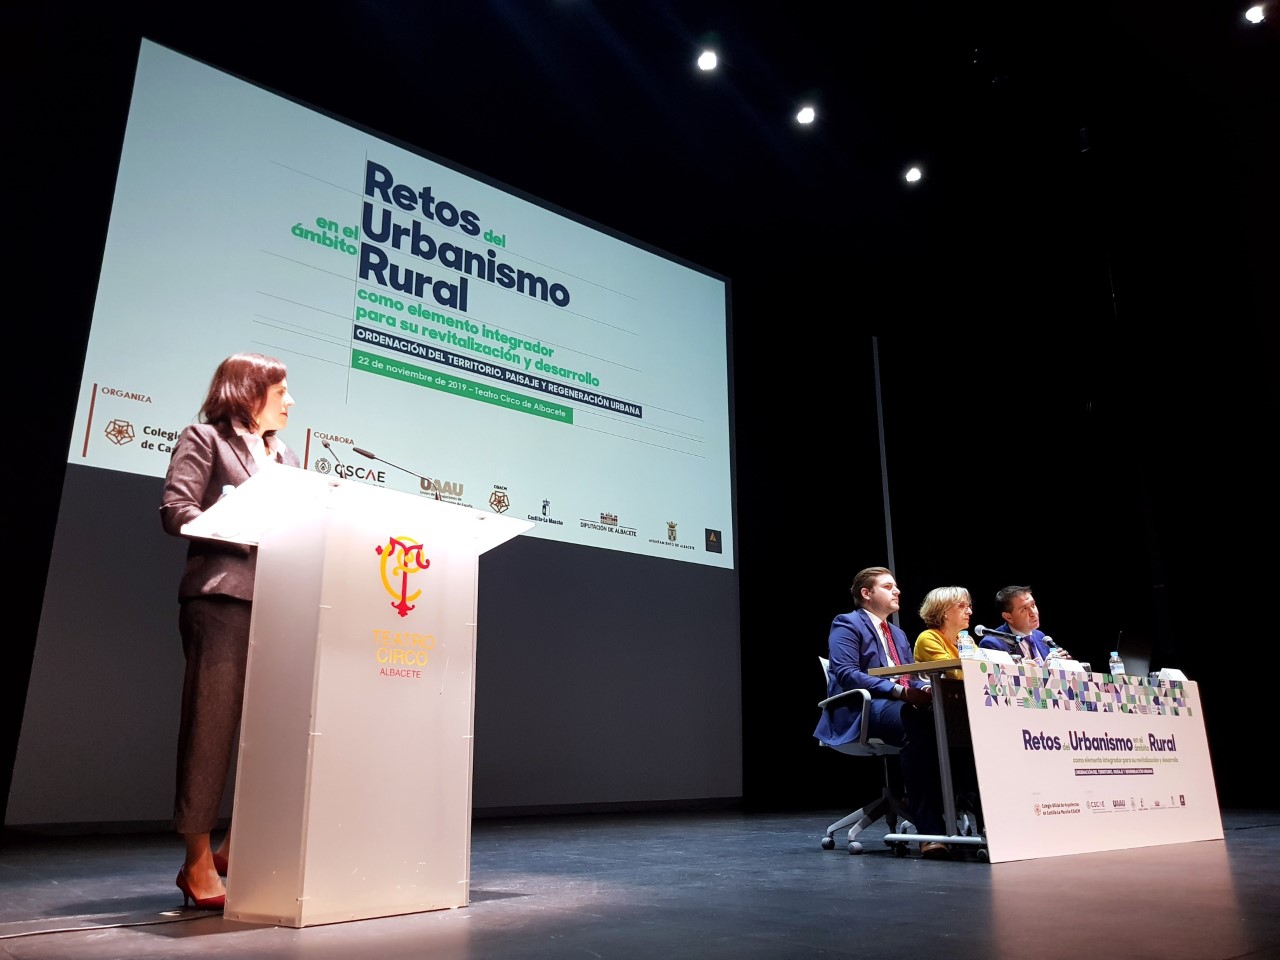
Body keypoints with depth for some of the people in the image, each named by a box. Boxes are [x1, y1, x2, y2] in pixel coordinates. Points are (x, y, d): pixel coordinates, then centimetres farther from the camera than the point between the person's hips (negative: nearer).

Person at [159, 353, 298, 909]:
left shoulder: (285, 456, 22)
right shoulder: (204, 438, 3)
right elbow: (175, 512, -8)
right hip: (221, 598, -6)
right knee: (211, 724, -4)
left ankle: (240, 848, 16)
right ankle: (198, 861, 5)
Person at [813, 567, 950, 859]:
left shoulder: (898, 634, 29)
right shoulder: (846, 624, 3)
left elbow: (911, 677, 21)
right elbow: (846, 674, -12)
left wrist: (924, 689, -5)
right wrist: (898, 690, -21)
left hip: (900, 705, 7)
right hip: (861, 710, -7)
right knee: (917, 724, -38)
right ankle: (928, 829, -38)